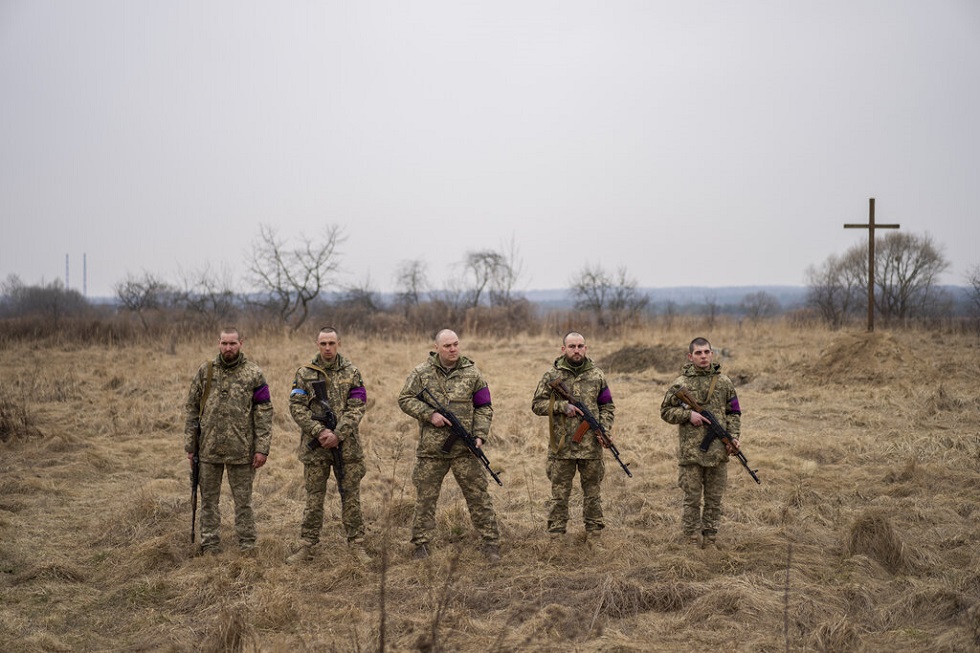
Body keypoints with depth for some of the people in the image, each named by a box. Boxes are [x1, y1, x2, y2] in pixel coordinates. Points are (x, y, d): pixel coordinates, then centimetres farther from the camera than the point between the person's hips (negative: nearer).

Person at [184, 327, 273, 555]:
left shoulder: (253, 374, -2)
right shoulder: (205, 371, 5)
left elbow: (264, 412, -3)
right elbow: (192, 409, 8)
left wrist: (262, 448, -9)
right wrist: (190, 445, 5)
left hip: (241, 450, -2)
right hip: (209, 449, 3)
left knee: (243, 500, 6)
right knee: (209, 499, 10)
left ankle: (247, 545, 15)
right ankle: (210, 546, 20)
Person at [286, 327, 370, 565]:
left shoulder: (351, 372, 2)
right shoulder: (305, 373, 2)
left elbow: (356, 408, -4)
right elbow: (296, 407, -4)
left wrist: (338, 435, -16)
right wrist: (319, 431, -16)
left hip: (347, 445, 0)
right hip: (314, 447, 0)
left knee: (351, 496, 5)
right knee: (314, 498, 7)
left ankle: (356, 544, 13)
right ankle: (307, 546, 14)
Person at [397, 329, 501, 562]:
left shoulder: (472, 373, 3)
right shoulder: (421, 373, 1)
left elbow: (484, 407, 7)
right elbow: (405, 400, 2)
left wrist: (480, 435, -6)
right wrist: (429, 414, -11)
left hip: (464, 449, 0)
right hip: (431, 449, 0)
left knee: (478, 495, 1)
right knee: (425, 498, 7)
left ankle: (490, 542, 8)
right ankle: (421, 544, 18)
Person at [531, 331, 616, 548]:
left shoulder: (597, 375, 6)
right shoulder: (552, 375, 0)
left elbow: (608, 407, 12)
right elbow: (537, 404, 0)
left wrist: (604, 429, -5)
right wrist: (562, 406, -14)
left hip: (591, 446, 2)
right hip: (561, 447, -2)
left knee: (593, 493, 10)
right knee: (559, 494, 5)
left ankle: (593, 534, 20)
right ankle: (556, 536, 12)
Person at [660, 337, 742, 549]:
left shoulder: (724, 382, 7)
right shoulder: (680, 383, 0)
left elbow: (734, 413, 12)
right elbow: (666, 412, 5)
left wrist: (733, 436, -3)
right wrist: (688, 414, -11)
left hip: (718, 452, 3)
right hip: (690, 451, -2)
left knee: (714, 499, 9)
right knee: (692, 499, 3)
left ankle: (710, 540, 19)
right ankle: (692, 541, 11)